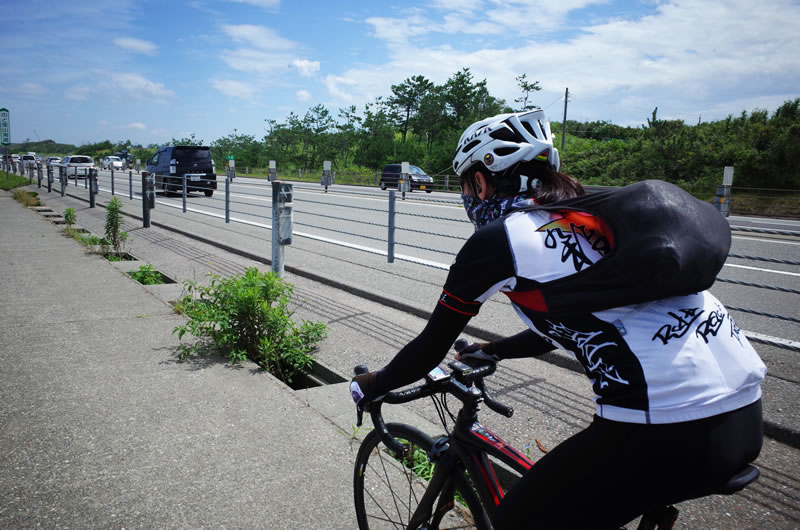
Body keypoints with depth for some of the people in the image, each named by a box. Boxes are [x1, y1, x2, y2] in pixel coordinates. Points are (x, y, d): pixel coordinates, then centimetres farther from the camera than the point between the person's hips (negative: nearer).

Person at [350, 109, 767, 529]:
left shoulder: (496, 239, -3)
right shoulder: (586, 215, 18)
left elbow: (431, 349, 5)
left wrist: (372, 385, 24)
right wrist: (492, 350, 43)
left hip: (669, 430, -8)